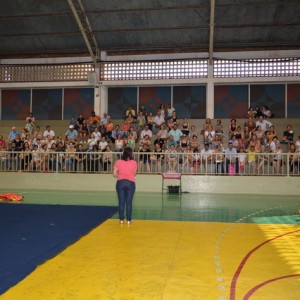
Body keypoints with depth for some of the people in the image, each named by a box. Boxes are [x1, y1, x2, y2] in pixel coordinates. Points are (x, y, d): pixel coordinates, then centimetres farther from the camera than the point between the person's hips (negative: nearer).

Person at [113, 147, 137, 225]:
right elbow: (134, 174, 2)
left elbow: (115, 174, -3)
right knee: (129, 202, 6)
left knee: (121, 202, 7)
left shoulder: (118, 162, -2)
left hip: (120, 182, 1)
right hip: (130, 183, 0)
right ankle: (129, 220, 10)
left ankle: (121, 219, 12)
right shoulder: (134, 162, -2)